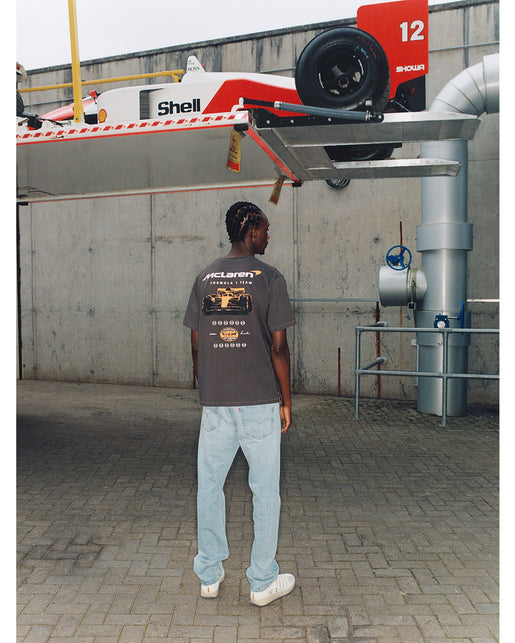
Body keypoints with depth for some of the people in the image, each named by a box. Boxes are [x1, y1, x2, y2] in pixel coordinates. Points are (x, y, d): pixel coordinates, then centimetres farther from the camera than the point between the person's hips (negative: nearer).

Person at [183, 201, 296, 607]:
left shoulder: (204, 279, 6)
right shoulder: (269, 279, -6)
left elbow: (196, 346, 7)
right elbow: (278, 347, -9)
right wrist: (286, 400, 1)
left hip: (214, 402, 4)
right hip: (260, 401, -4)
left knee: (210, 486, 14)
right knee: (264, 489, 8)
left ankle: (209, 575, 27)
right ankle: (263, 582, 18)